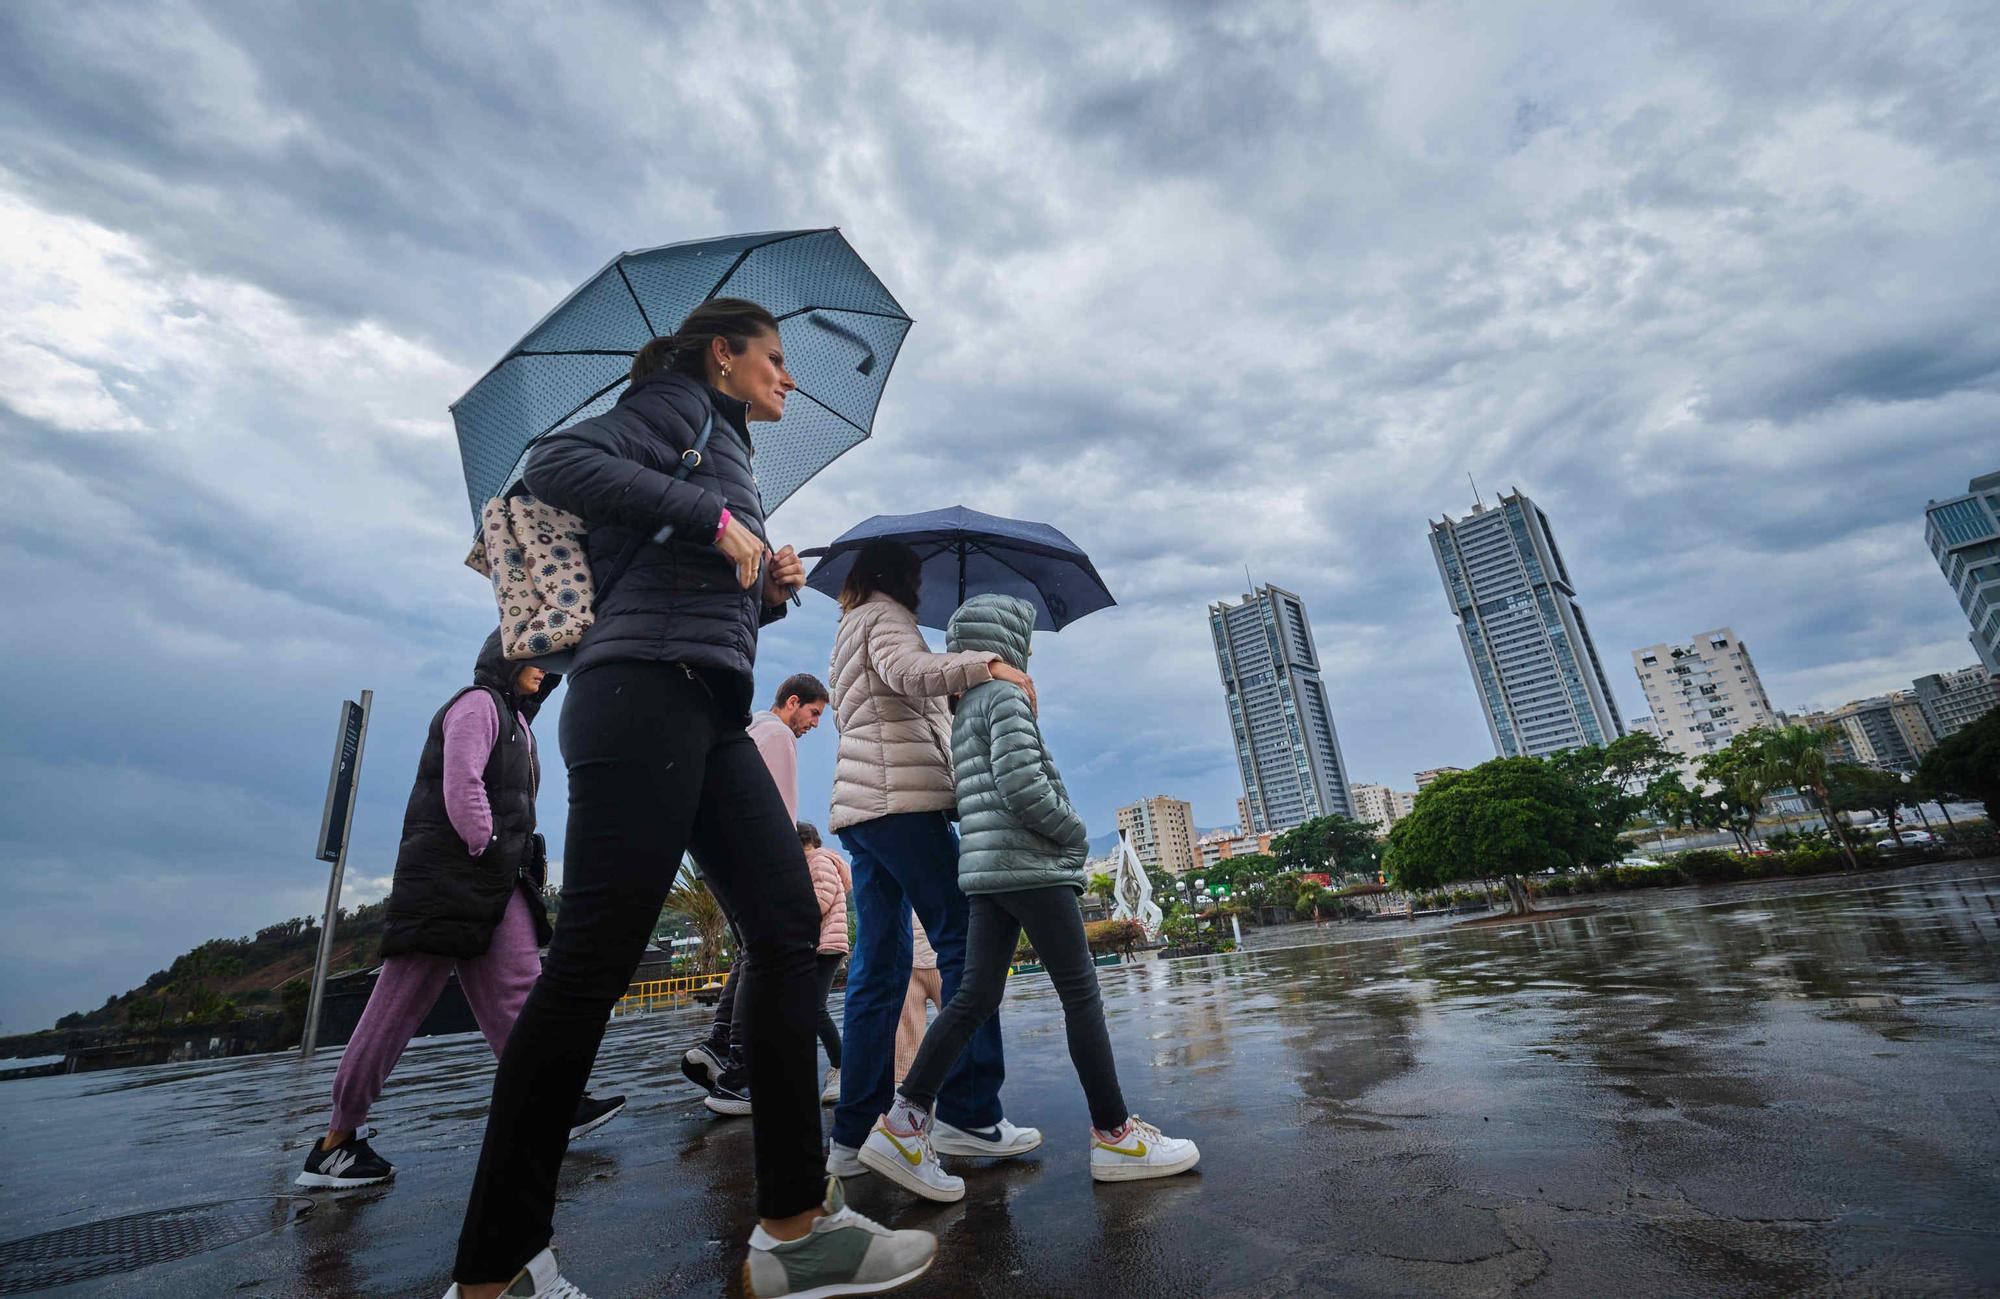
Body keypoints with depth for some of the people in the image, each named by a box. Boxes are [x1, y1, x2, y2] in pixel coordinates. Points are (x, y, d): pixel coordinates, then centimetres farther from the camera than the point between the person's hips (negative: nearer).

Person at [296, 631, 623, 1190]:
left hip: (496, 884, 9)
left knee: (514, 992, 3)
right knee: (399, 1007, -2)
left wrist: (526, 862, 9)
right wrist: (485, 850, -11)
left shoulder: (514, 720, 23)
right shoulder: (478, 703, -5)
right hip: (452, 876, -9)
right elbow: (461, 787, -16)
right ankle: (336, 1139, 9)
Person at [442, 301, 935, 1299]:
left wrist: (767, 592, 11)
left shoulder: (723, 444, 32)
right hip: (643, 689, -9)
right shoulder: (681, 403, 9)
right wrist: (711, 517, -11)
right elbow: (557, 463, -10)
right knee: (595, 956, -9)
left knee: (787, 924, -2)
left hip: (710, 712, 9)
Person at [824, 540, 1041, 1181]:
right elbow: (909, 671, -20)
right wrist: (985, 664, -27)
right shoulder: (886, 614, 2)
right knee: (964, 941, -7)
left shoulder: (850, 632, 29)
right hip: (904, 798, -9)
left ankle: (855, 1134, 7)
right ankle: (970, 1114, -6)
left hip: (860, 805, 9)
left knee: (879, 966, 6)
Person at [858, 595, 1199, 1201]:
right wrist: (1074, 832, -6)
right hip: (1030, 864, -9)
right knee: (1081, 992, -1)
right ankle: (1114, 1134, 8)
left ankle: (904, 1122, 2)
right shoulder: (1006, 696, -8)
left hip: (986, 869, 9)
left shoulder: (963, 709, 21)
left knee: (975, 996, 6)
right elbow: (1020, 783, -19)